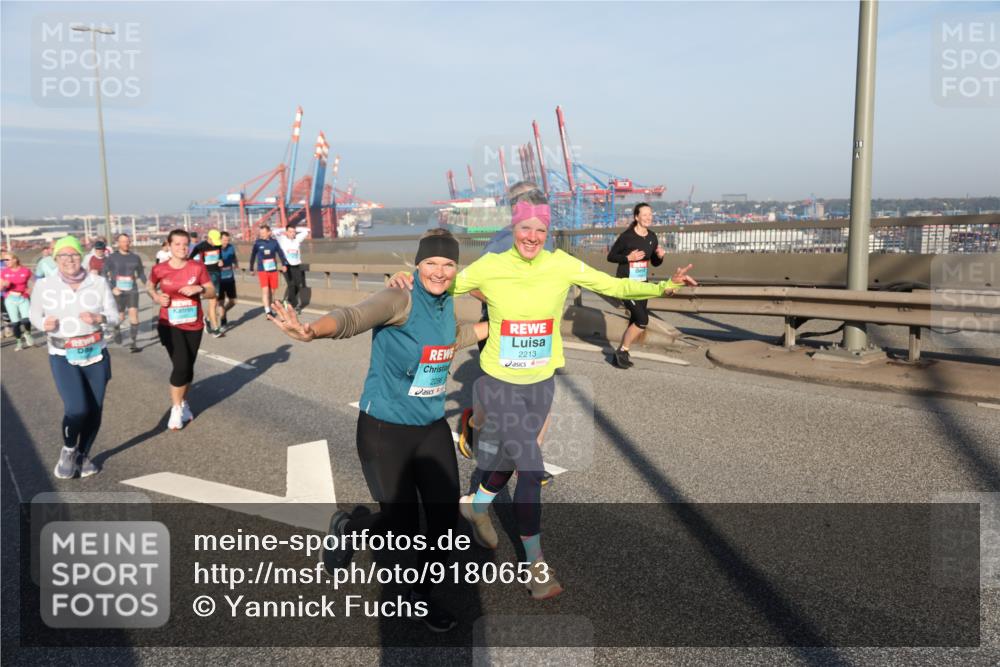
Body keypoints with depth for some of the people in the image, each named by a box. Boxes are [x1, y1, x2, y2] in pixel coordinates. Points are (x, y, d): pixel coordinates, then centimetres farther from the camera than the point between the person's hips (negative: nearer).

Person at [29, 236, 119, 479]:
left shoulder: (99, 283, -4)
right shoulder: (44, 285, -5)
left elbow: (114, 316, 1)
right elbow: (35, 315, 7)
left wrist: (99, 318, -20)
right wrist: (44, 323, -15)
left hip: (96, 355, 2)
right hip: (62, 357, -2)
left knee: (95, 409, 6)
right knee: (77, 408, -16)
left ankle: (83, 455, 30)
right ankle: (68, 450, 15)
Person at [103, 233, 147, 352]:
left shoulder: (135, 258, 6)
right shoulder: (111, 258, -1)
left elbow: (141, 273, 16)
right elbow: (105, 275, -1)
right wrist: (112, 288, -13)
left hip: (132, 291, 1)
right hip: (117, 291, -1)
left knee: (134, 314, -12)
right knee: (120, 317, 5)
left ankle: (133, 342, -7)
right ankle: (117, 329, 41)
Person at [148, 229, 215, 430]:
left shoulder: (198, 267, -5)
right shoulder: (159, 269, -7)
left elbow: (212, 293, 1)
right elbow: (149, 286, 13)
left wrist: (199, 289, -19)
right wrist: (156, 297, -7)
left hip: (193, 325, 2)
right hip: (170, 325, -2)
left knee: (188, 367, 13)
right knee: (181, 365, -15)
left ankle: (183, 403, 35)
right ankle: (176, 409, 3)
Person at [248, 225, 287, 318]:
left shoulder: (274, 242, -1)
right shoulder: (257, 243, -3)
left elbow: (280, 253, 5)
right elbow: (253, 256, 7)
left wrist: (284, 264, -7)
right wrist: (251, 269, 13)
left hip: (273, 270, 2)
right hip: (262, 270, -2)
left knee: (271, 291, 10)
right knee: (265, 290, -14)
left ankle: (269, 309, 28)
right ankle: (267, 312, -14)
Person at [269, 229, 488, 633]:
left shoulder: (445, 303, 2)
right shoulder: (400, 300, -19)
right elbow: (353, 317, -39)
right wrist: (313, 330, -60)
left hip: (432, 428, 6)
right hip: (384, 431, -6)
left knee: (445, 517, 6)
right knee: (403, 526, 2)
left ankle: (422, 597, 34)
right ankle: (346, 530, 36)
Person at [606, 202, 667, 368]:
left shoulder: (652, 237, 4)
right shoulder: (626, 236, -14)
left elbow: (655, 263, 13)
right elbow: (610, 256, -8)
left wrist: (660, 256, -8)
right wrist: (629, 257, -20)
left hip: (642, 284, 7)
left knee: (635, 321, 11)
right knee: (642, 320, -15)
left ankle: (621, 353, 27)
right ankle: (622, 352, 2)